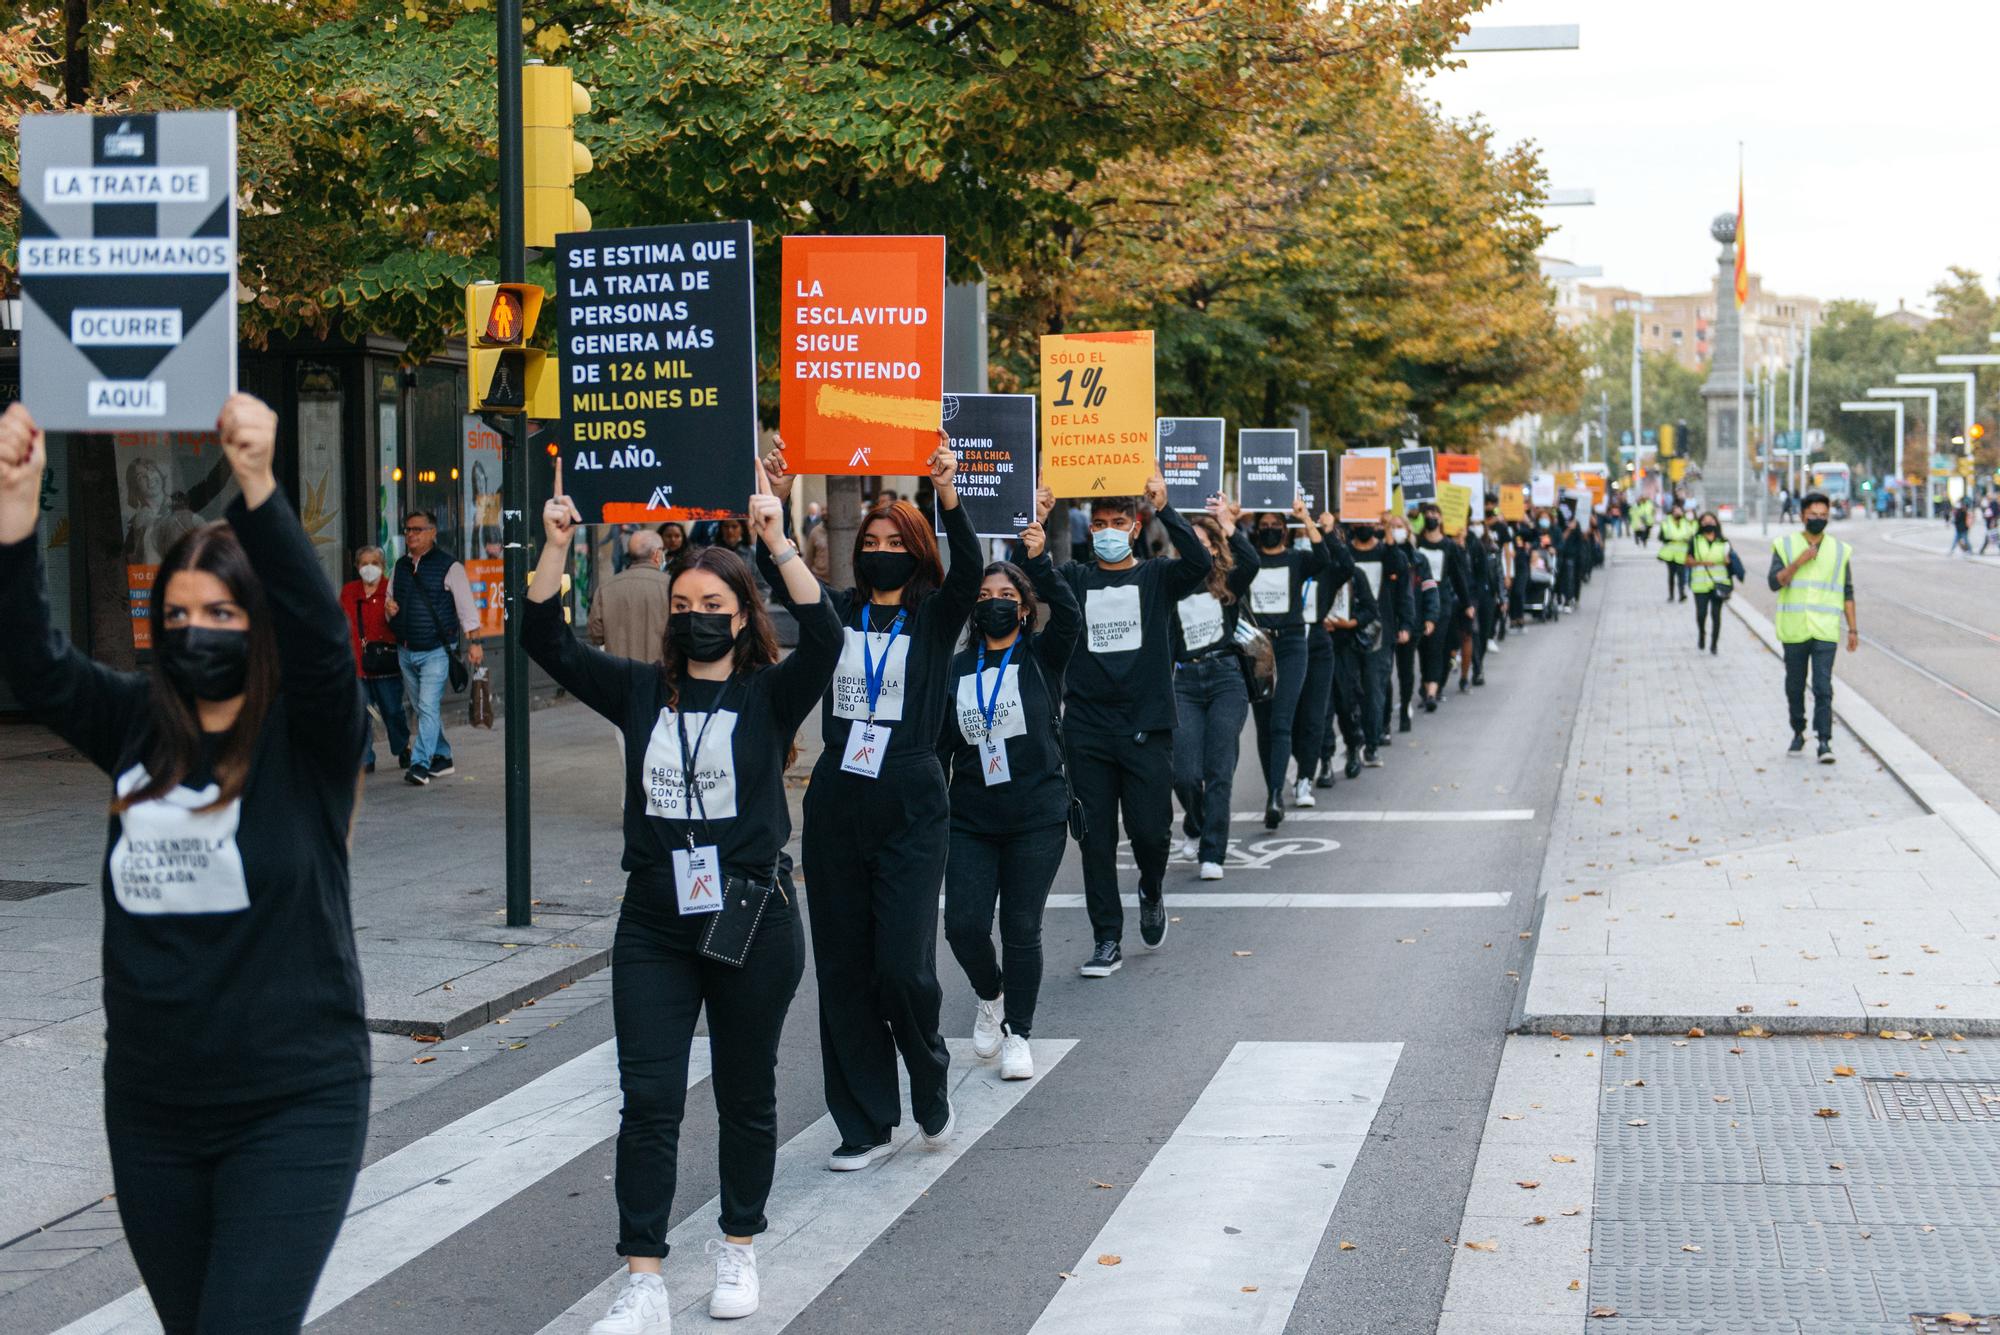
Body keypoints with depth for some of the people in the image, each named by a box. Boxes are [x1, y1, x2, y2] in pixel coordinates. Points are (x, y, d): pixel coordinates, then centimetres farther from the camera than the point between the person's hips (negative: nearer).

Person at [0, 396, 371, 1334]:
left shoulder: (309, 736, -7)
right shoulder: (138, 728, 4)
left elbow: (318, 631, -25)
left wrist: (258, 488, -38)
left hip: (291, 1109, -5)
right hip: (151, 1109, 5)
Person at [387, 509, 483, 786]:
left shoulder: (449, 566, -6)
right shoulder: (400, 567, 12)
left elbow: (465, 607, -5)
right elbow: (390, 598, 24)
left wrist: (473, 642, -10)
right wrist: (389, 609, 0)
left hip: (436, 651, -7)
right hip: (406, 651, 7)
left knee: (429, 708, -15)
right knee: (422, 709, 13)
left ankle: (420, 763, -18)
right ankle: (442, 757, 25)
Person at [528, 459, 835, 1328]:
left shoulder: (768, 697, -3)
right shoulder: (642, 691, 6)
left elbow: (824, 637, -21)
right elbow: (547, 642, 0)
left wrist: (776, 541, -27)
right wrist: (556, 546, -11)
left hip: (751, 923, -2)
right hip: (653, 926, 2)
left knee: (746, 1097, 12)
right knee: (648, 1105, -3)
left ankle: (738, 1249, 29)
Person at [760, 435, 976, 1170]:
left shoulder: (934, 616, 2)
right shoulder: (838, 612, 10)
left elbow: (968, 571, -17)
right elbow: (776, 572, -1)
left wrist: (948, 494, -31)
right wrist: (777, 500, -15)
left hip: (911, 810, -3)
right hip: (836, 805, 4)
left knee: (902, 964, -10)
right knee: (842, 969, 5)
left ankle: (930, 1081, 19)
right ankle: (865, 1125, 14)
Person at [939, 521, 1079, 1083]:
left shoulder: (1042, 658, 2)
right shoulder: (956, 670, 9)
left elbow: (1068, 618, -19)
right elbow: (938, 745, 12)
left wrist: (1040, 562, -30)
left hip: (1038, 818, -2)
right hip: (971, 820, 2)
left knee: (1021, 930, 0)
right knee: (963, 925, -5)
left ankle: (1018, 1033, 15)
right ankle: (990, 996, 25)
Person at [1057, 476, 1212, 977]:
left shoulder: (1157, 576, 5)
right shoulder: (1075, 578, 9)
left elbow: (1199, 563, -16)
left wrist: (1164, 509, -25)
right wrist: (1035, 522, -22)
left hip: (1147, 728, -1)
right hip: (1087, 731, 1)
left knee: (1150, 830, -3)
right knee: (1096, 837, 1)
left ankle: (1151, 893, 31)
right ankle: (1107, 940, 9)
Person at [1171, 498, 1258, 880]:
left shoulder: (1227, 584, 4)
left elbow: (1251, 562, -16)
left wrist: (1229, 523, -17)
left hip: (1226, 679, -1)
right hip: (1186, 682, 1)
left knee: (1219, 772, -6)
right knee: (1184, 774, -8)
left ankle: (1212, 855, -2)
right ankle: (1195, 827, 23)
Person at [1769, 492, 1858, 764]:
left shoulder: (1840, 551, 6)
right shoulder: (1785, 545, 3)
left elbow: (1847, 594, 9)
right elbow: (1775, 583, -8)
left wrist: (1853, 630, 5)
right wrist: (1798, 562, -19)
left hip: (1825, 631, -1)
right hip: (1794, 631, 1)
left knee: (1823, 687, -11)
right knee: (1795, 686, 11)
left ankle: (1824, 743, -14)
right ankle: (1798, 733, 29)